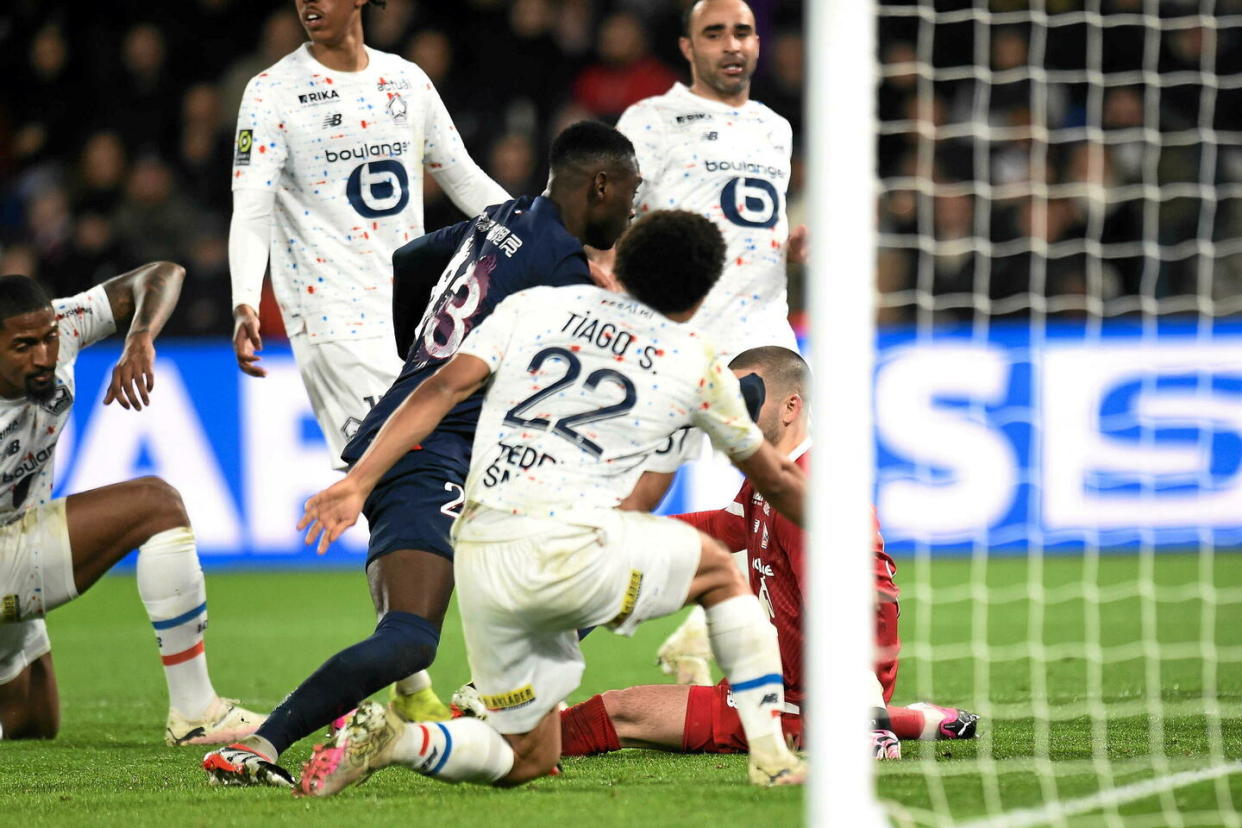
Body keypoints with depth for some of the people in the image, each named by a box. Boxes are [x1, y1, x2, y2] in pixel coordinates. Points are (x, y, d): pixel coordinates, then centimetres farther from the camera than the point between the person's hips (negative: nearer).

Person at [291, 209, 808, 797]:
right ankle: (769, 755, 16)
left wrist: (358, 481, -3)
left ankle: (387, 738, -8)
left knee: (528, 759, 19)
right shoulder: (697, 363, 11)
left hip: (479, 562, 3)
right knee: (720, 570, 26)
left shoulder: (534, 306, 15)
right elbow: (774, 479, 25)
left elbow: (445, 385, 1)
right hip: (573, 549, -3)